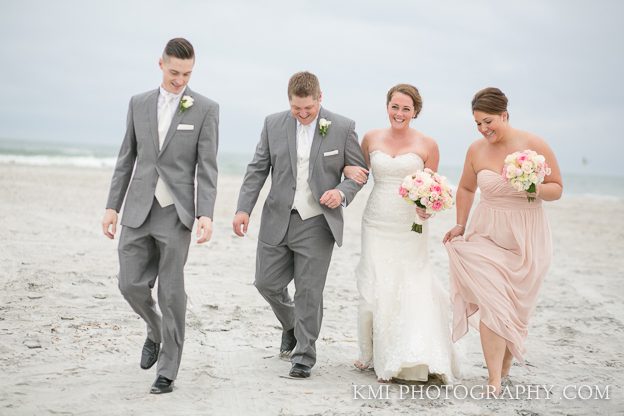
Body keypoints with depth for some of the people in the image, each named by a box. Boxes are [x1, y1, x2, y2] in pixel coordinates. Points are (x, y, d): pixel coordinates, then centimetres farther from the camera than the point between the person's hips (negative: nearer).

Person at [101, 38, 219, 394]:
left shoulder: (206, 109, -2)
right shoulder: (139, 103, 9)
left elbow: (207, 167, -6)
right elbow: (127, 159, 12)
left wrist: (206, 214, -16)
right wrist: (113, 205, 8)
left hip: (176, 213, -3)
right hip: (138, 211, 3)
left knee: (171, 292, -1)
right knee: (131, 284, 1)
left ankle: (168, 371, 9)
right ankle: (156, 331, 32)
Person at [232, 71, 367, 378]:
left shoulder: (342, 128, -5)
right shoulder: (274, 124, 1)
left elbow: (358, 171, 3)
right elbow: (257, 169, 5)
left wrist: (342, 192, -17)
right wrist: (244, 208, -4)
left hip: (316, 224, -3)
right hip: (277, 220, 3)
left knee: (309, 292, -1)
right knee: (267, 283, 8)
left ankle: (304, 357, 12)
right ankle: (291, 325, 37)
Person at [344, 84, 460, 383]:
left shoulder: (427, 145, -1)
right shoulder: (372, 138, 5)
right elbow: (357, 169, 19)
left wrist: (427, 209, -15)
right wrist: (349, 170, -4)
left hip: (410, 227, -2)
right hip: (377, 224, 2)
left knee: (413, 288, -7)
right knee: (375, 288, 1)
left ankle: (418, 360, -1)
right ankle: (373, 355, 15)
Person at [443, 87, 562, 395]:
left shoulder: (535, 145, -8)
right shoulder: (476, 150, 0)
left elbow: (557, 188, -3)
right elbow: (466, 188, 16)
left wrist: (535, 189, -22)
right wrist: (461, 225, 10)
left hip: (526, 238, -1)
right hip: (487, 235, 1)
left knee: (515, 308, 7)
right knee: (492, 303, -11)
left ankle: (505, 366, 27)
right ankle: (494, 381, -11)